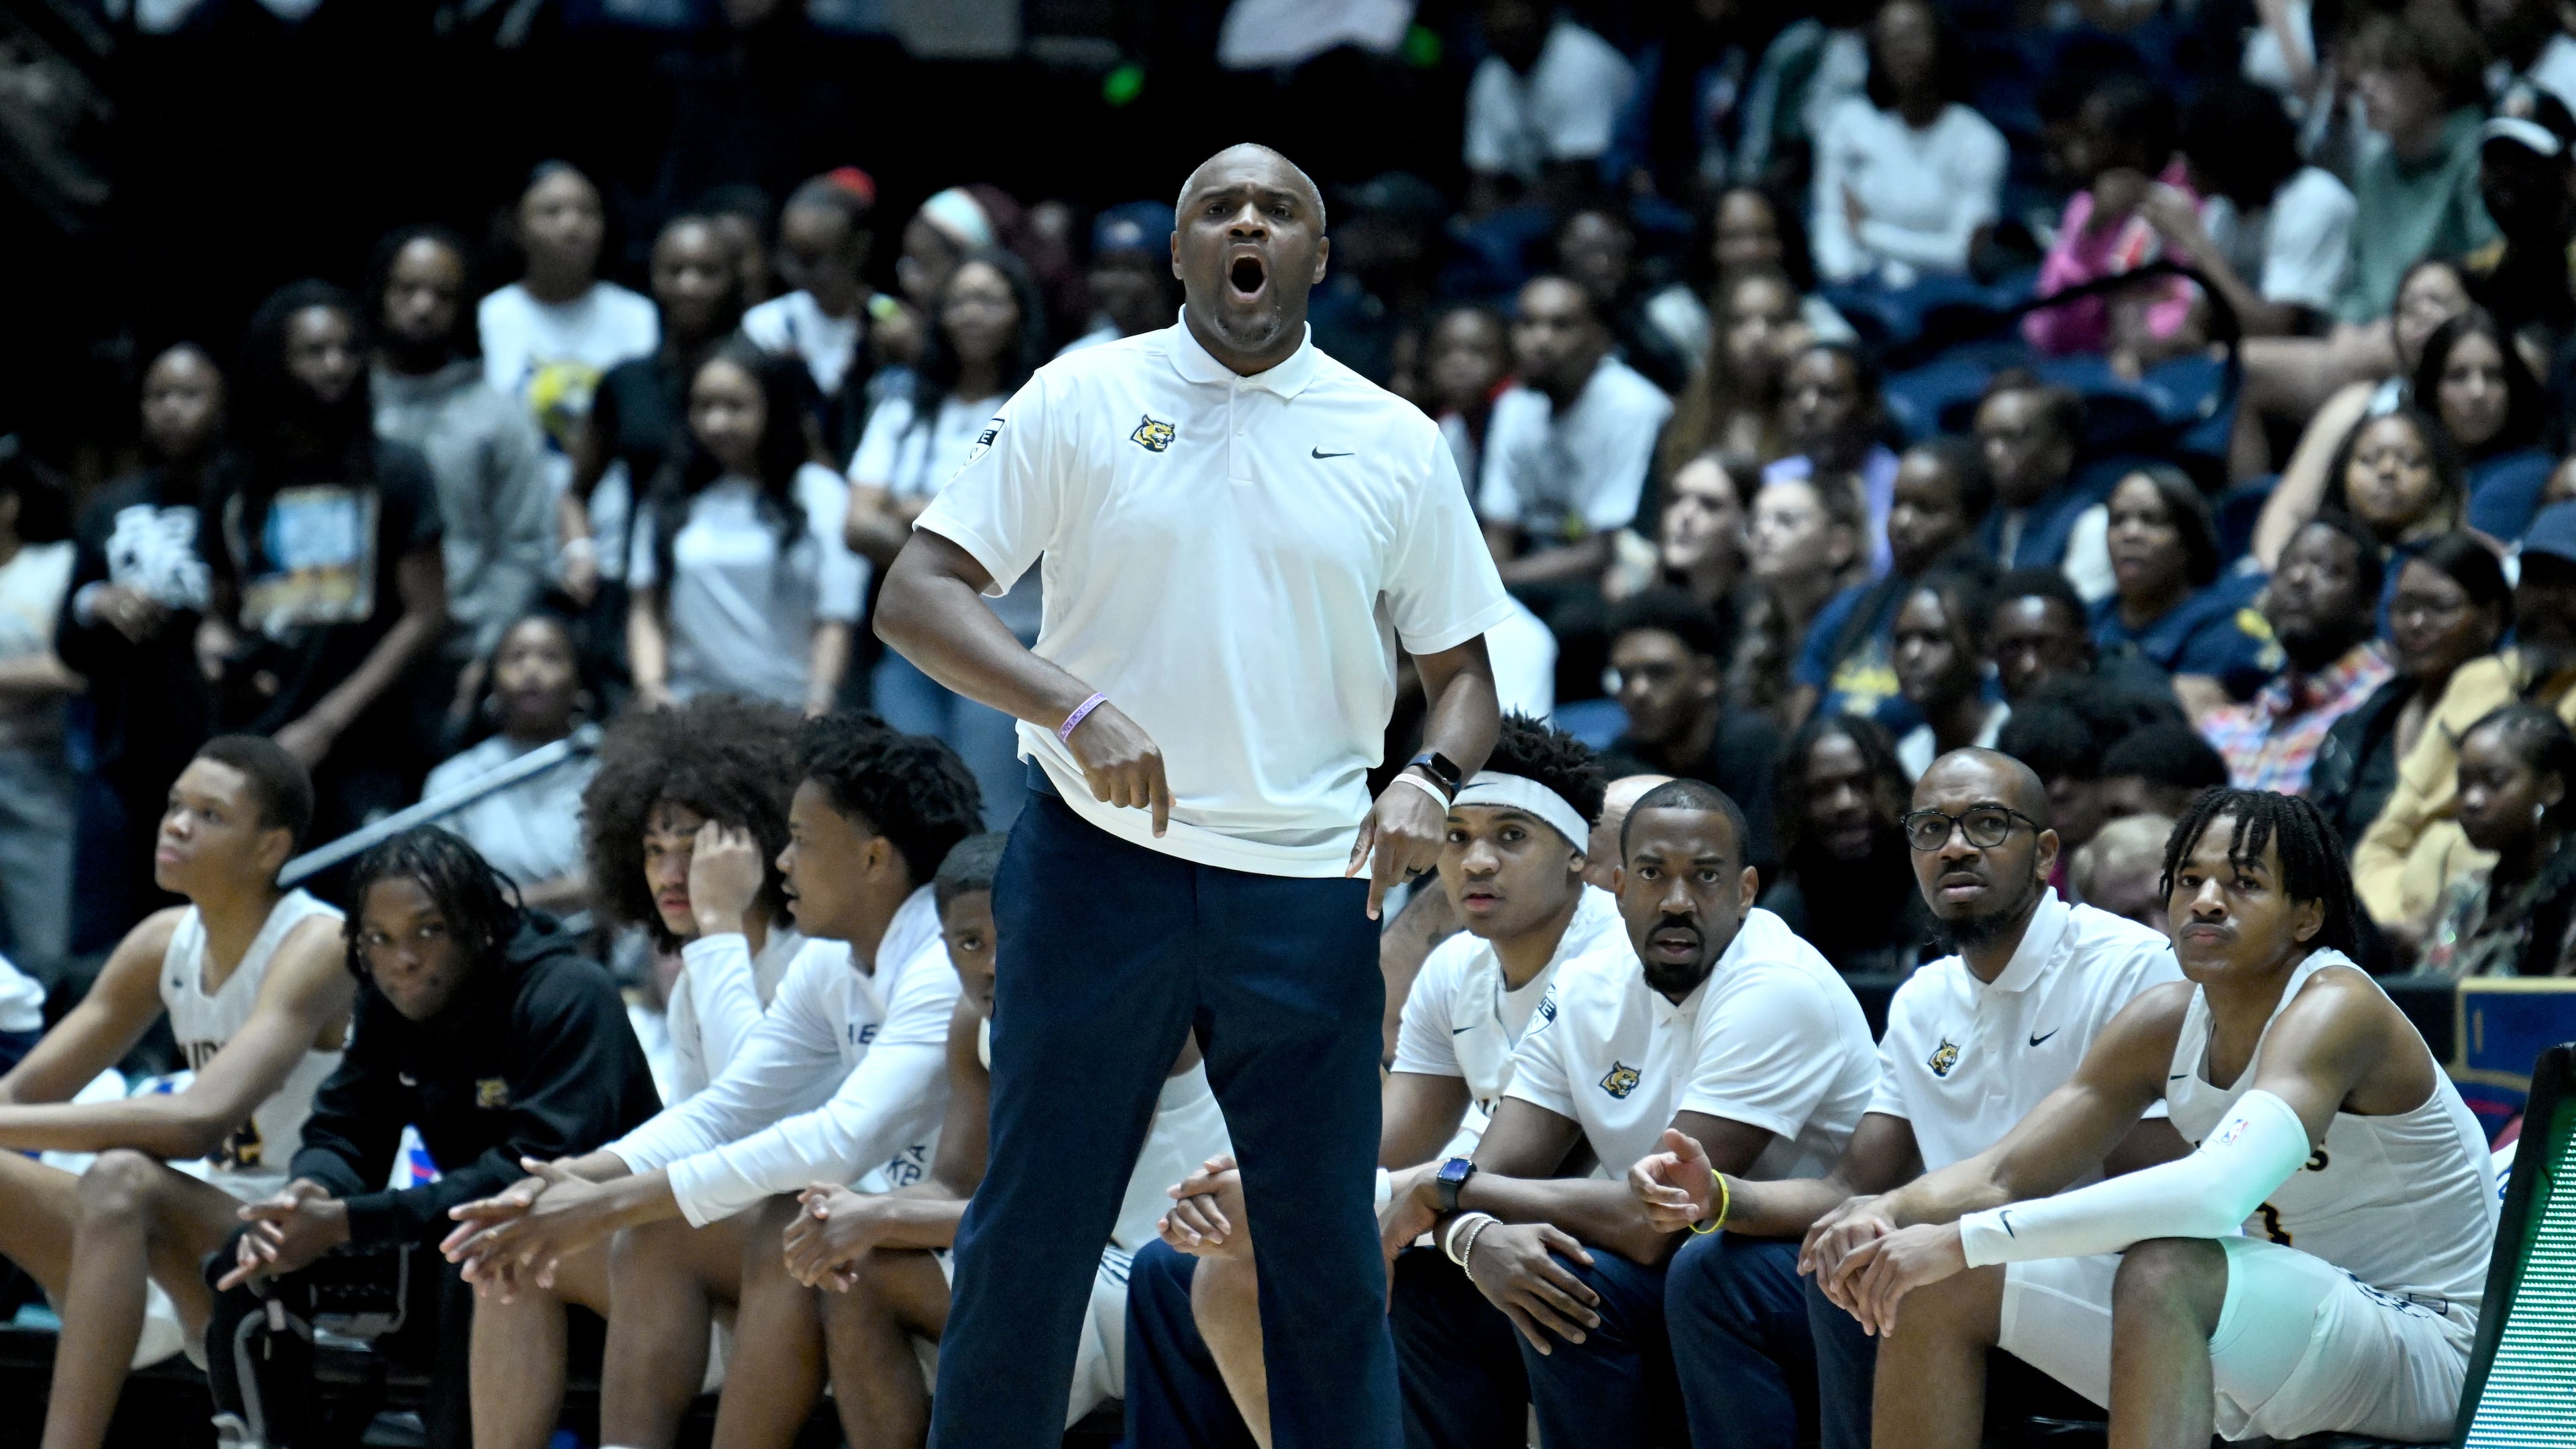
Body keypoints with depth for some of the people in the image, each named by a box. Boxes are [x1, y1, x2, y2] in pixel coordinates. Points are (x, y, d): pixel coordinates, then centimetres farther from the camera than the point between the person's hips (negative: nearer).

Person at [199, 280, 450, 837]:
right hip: (259, 747, 3)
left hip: (372, 753, -3)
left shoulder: (394, 472, 3)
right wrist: (214, 644, -4)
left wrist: (326, 723, -7)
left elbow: (426, 618, -1)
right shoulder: (233, 482, 12)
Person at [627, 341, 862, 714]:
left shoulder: (820, 495, 5)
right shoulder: (672, 497, 15)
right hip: (687, 708, 2)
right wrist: (650, 683, -4)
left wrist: (818, 703, -13)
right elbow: (646, 606, 12)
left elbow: (834, 619, 0)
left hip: (788, 711, -2)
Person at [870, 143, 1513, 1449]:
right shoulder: (1084, 399, 2)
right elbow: (914, 597, -3)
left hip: (1308, 887, 2)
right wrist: (1076, 708, -18)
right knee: (1029, 1240, 1)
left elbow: (1462, 666, 15)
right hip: (1098, 863, -1)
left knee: (1330, 1264, 2)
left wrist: (1431, 777, -7)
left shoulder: (1395, 444, 8)